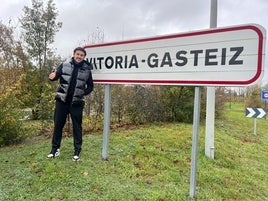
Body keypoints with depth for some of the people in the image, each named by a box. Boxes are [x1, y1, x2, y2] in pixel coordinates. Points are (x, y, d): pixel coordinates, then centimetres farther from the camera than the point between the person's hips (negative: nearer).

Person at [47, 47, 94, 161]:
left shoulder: (87, 70, 0)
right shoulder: (64, 65, 0)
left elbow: (90, 86, 9)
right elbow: (56, 75, -4)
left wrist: (83, 93, -6)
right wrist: (52, 77, -27)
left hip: (76, 103, -1)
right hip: (62, 101, 1)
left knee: (77, 126, 5)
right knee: (58, 124, 9)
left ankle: (77, 151, 16)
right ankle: (55, 148, 25)